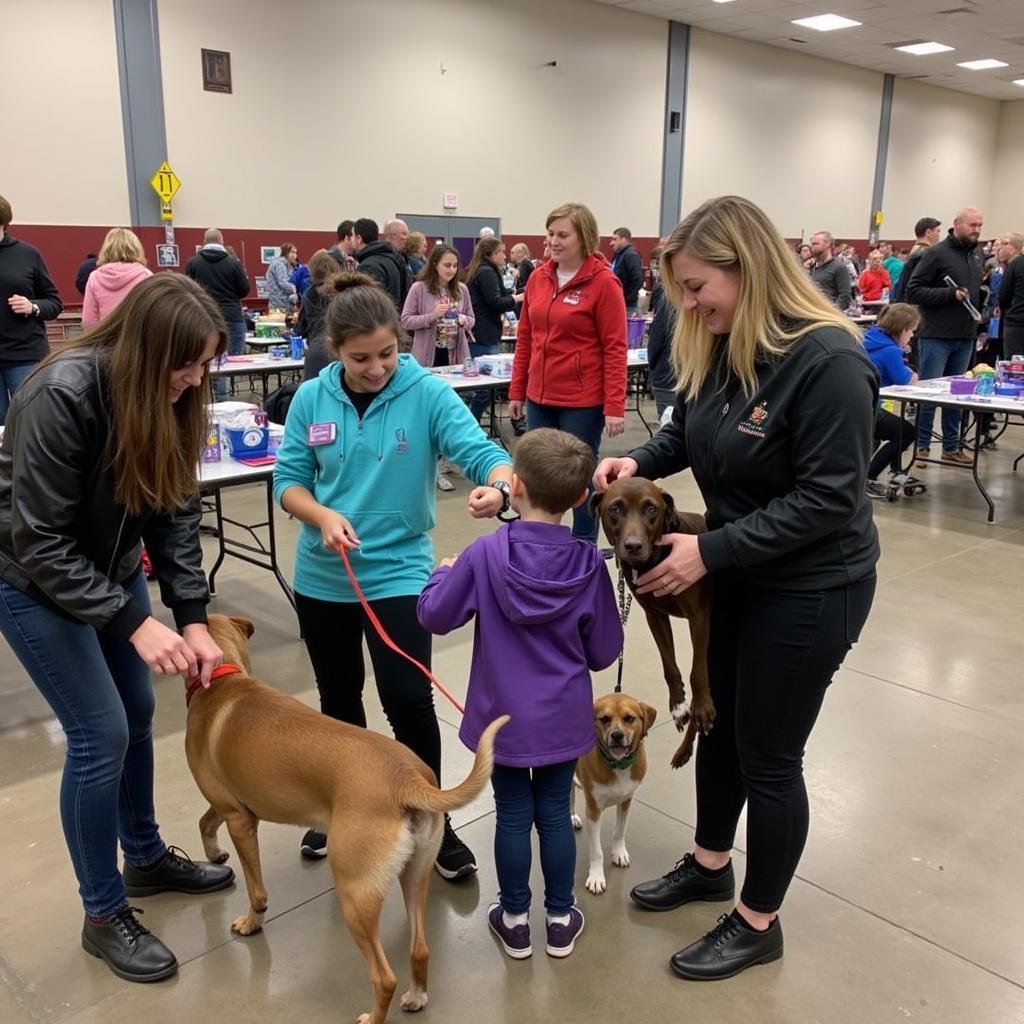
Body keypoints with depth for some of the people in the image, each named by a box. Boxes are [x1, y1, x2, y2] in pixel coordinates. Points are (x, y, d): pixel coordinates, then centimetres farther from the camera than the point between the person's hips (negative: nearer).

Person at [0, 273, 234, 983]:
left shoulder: (168, 398, -12)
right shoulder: (61, 396, -32)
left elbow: (175, 510, -9)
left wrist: (193, 618, -17)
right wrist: (136, 623, -32)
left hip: (109, 565, 7)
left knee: (137, 713, 15)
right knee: (100, 733, -6)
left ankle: (146, 858, 37)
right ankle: (105, 916, 13)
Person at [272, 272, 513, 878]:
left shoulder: (427, 393, -12)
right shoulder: (311, 399, -4)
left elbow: (482, 452, -21)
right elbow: (288, 480, 0)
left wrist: (497, 487, -44)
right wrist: (323, 516, -20)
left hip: (399, 572, -3)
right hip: (322, 577, 4)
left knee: (409, 701, -7)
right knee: (339, 699, 18)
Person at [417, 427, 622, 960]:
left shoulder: (485, 554, -19)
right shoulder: (589, 563, -13)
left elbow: (434, 616, -8)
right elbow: (603, 652, -4)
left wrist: (445, 572, 9)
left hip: (503, 716, -1)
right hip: (564, 718, 2)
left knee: (512, 816, 14)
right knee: (555, 813, 17)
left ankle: (515, 920, 31)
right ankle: (560, 919, 32)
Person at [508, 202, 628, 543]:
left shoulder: (603, 281, -9)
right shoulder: (538, 277, 7)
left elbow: (615, 349, -11)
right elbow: (525, 338, 13)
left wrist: (615, 407, -16)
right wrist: (516, 392, 11)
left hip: (583, 401, -5)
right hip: (540, 398, 5)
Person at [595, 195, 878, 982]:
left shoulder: (827, 359, -26)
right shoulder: (715, 347, -2)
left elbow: (828, 498, -26)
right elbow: (688, 433, 12)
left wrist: (709, 550, -26)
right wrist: (639, 461, -9)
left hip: (811, 590, -8)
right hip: (738, 573, 8)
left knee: (769, 753, 6)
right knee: (720, 722, 21)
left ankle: (759, 925, 29)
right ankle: (710, 864, 45)